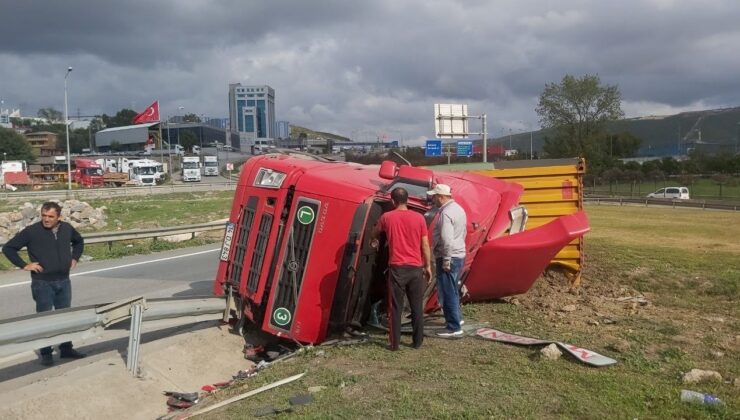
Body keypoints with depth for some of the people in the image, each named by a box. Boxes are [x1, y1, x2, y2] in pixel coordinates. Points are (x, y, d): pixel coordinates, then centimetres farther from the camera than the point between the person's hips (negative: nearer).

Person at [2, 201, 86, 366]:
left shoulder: (67, 228, 2)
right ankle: (46, 353, 16)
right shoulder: (31, 231, -11)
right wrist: (24, 265, -10)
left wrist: (74, 258, 12)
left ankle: (66, 349, 25)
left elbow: (79, 241, 23)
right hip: (43, 283, -4)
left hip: (64, 282, 4)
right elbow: (8, 248, -5)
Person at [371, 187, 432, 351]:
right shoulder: (419, 218, 0)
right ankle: (417, 341, 17)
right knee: (417, 307, 11)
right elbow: (425, 245, 2)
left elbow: (374, 234, 21)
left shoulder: (387, 217, 0)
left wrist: (373, 241, 43)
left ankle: (394, 343, 7)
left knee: (395, 307, 5)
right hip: (416, 268, 2)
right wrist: (428, 266, 12)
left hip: (397, 268, -1)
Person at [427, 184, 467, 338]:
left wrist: (446, 259, -21)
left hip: (448, 258, -10)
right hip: (459, 255, 10)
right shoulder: (458, 209, 11)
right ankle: (456, 317, 36)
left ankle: (454, 328, 3)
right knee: (453, 290, 23)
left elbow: (447, 239, -26)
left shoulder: (446, 213, -20)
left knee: (447, 293, -2)